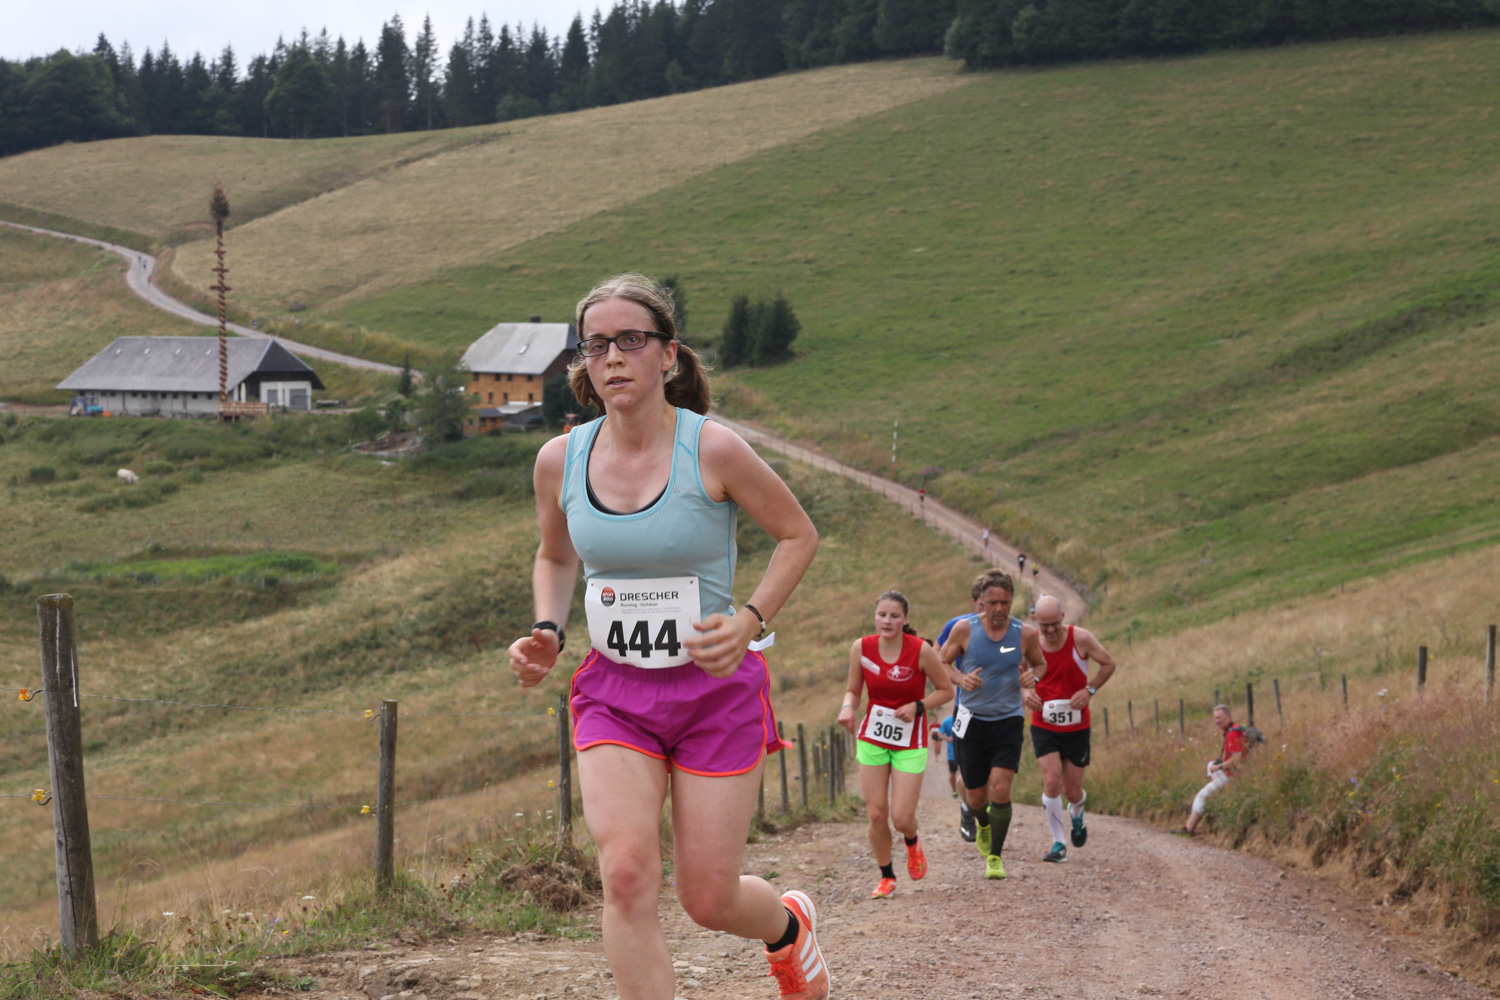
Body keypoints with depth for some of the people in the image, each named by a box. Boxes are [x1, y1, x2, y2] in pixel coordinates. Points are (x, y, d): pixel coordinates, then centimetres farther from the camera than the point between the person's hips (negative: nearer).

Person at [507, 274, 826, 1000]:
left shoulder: (713, 450, -14)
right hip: (613, 690, 3)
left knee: (708, 899, 2)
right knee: (626, 875, -19)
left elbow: (798, 536, 0)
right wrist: (547, 632, 0)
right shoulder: (560, 460, -2)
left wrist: (750, 620, -14)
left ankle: (789, 923, 39)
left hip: (715, 688, -2)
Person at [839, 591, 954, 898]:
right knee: (876, 814, -1)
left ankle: (912, 842, 30)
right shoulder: (861, 648, -6)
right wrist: (848, 707, -16)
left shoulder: (920, 651, -15)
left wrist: (917, 707, -19)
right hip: (872, 737, 2)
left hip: (910, 741, -2)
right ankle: (886, 877, 19)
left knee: (902, 818, -7)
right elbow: (853, 690, 6)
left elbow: (946, 691, -4)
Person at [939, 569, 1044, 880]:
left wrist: (1032, 676, -10)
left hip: (1008, 721, 0)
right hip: (972, 721, 0)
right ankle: (984, 825, 44)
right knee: (976, 797, 7)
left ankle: (995, 856, 0)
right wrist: (961, 678, -18)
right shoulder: (964, 629, -8)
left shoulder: (1025, 634, -5)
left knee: (1000, 790, -16)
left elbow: (1040, 663, 13)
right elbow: (941, 663, 3)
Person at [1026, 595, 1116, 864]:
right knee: (1052, 781, -16)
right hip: (1043, 726, 0)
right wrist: (1024, 693, -13)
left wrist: (1089, 690, -12)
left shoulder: (1080, 638, -12)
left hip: (1076, 727, 0)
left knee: (1072, 790, 6)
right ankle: (1058, 844, -2)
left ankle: (1077, 814, 44)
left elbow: (1108, 664, 1)